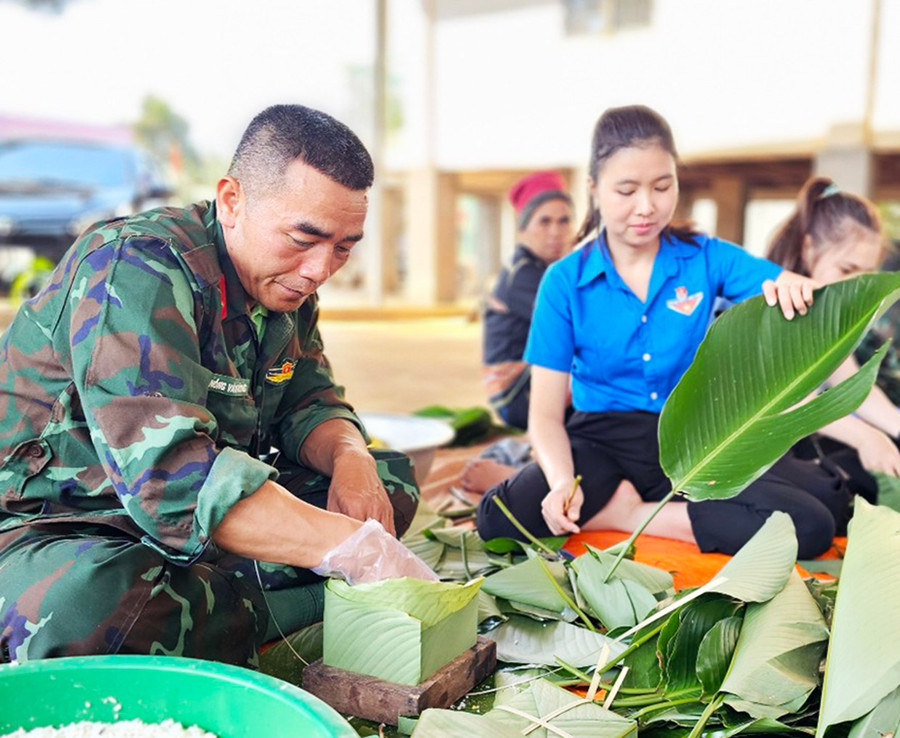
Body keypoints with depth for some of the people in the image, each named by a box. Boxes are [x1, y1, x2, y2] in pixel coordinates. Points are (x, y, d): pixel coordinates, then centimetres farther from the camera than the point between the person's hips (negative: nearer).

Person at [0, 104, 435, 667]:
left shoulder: (285, 281, 1)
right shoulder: (133, 267, -24)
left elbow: (310, 402, 9)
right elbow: (169, 472, -36)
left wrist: (351, 457, -16)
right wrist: (359, 549, -38)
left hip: (204, 518, 8)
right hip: (55, 525, -8)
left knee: (389, 479, 0)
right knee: (87, 605, -42)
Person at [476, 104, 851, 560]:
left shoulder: (706, 258, 2)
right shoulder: (565, 281, -3)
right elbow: (546, 411, -5)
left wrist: (796, 288, -32)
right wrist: (563, 481, -25)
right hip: (604, 441, -2)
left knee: (811, 523, -24)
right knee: (500, 518, -30)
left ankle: (627, 514, -12)